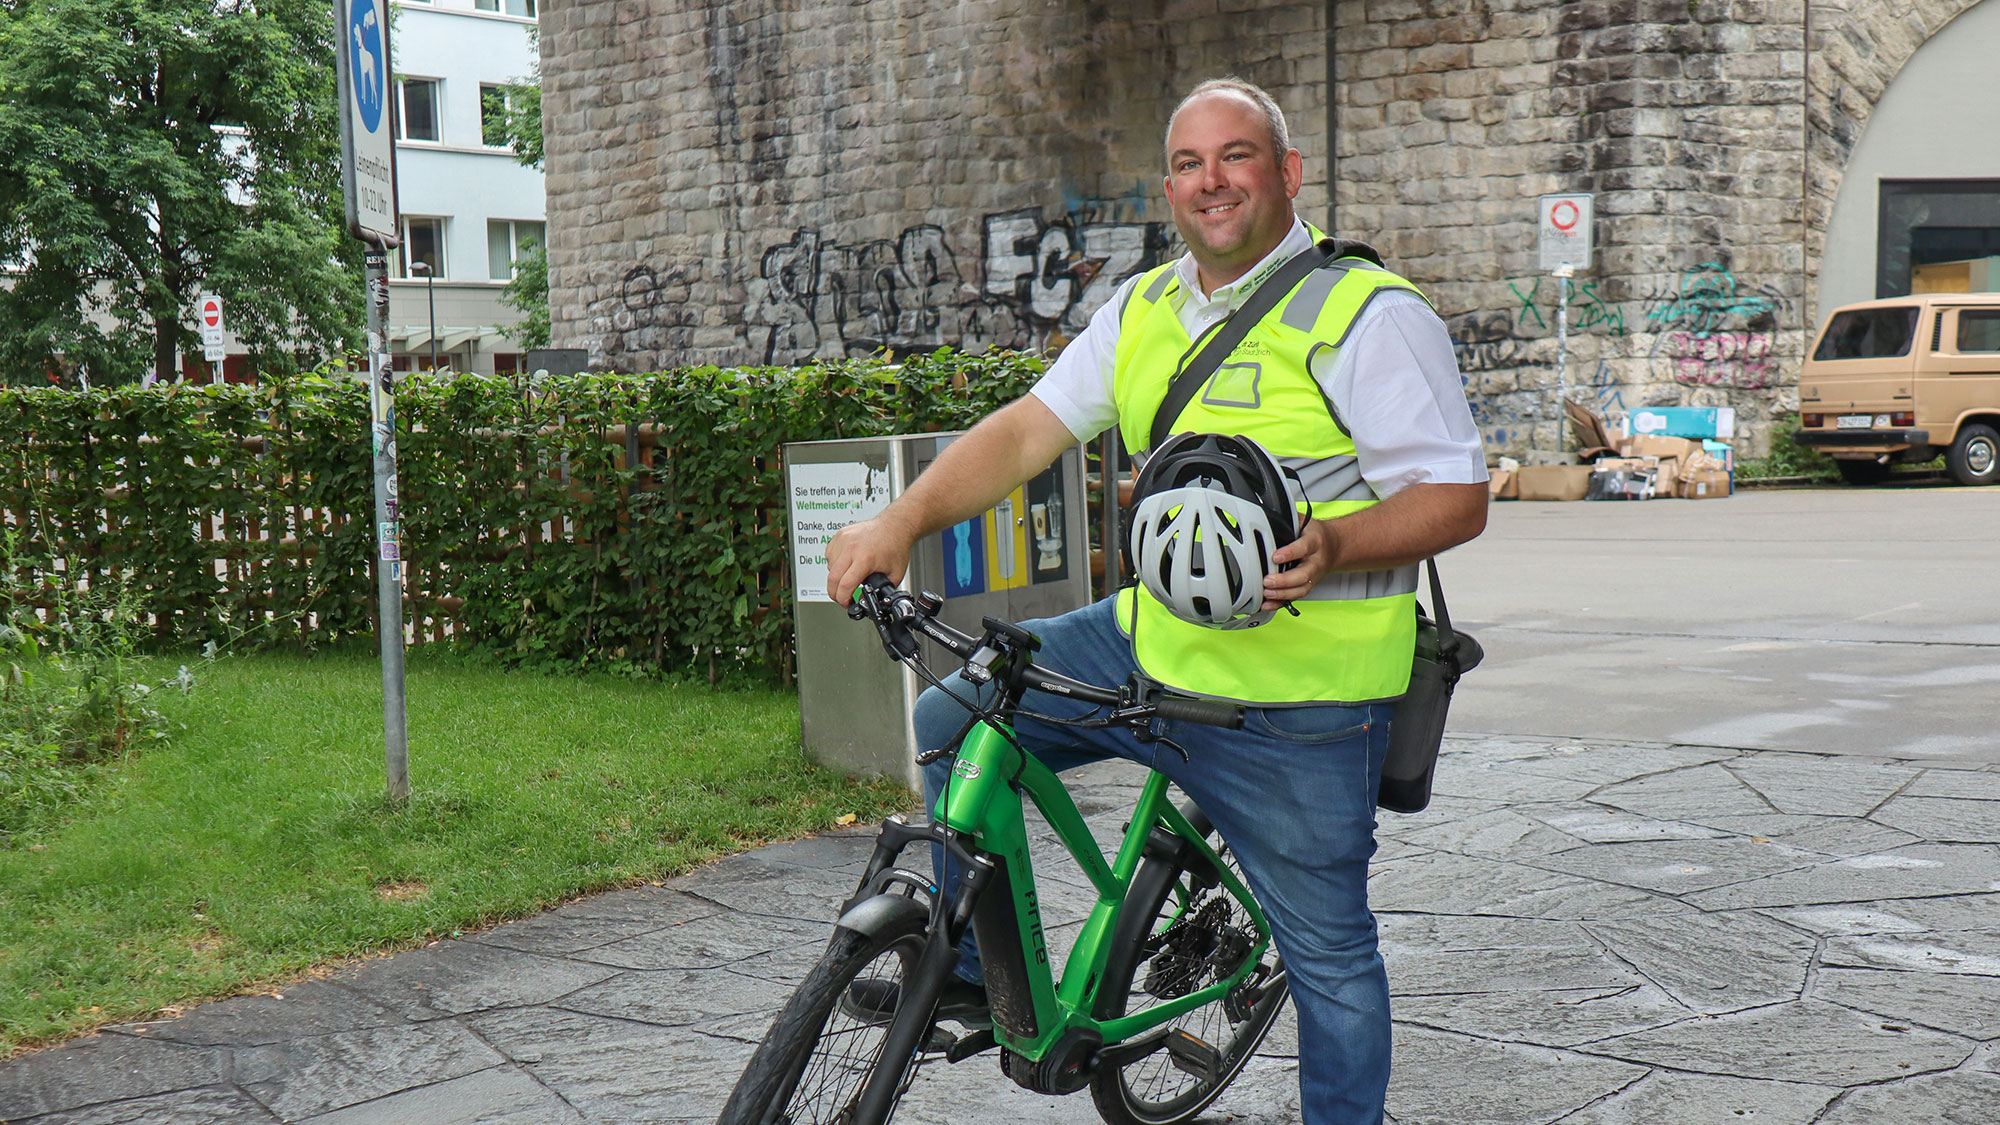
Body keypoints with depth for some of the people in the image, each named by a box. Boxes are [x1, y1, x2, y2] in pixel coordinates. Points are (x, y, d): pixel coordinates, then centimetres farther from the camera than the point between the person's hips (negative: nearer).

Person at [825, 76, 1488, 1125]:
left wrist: (1334, 543, -32)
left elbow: (1457, 496, -14)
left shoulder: (1369, 314, -11)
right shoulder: (1143, 310, 9)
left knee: (1325, 949, 4)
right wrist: (904, 519, -10)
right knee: (953, 721, 4)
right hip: (1149, 648, 6)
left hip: (1295, 700, -6)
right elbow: (1027, 427, 4)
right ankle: (983, 973, 19)